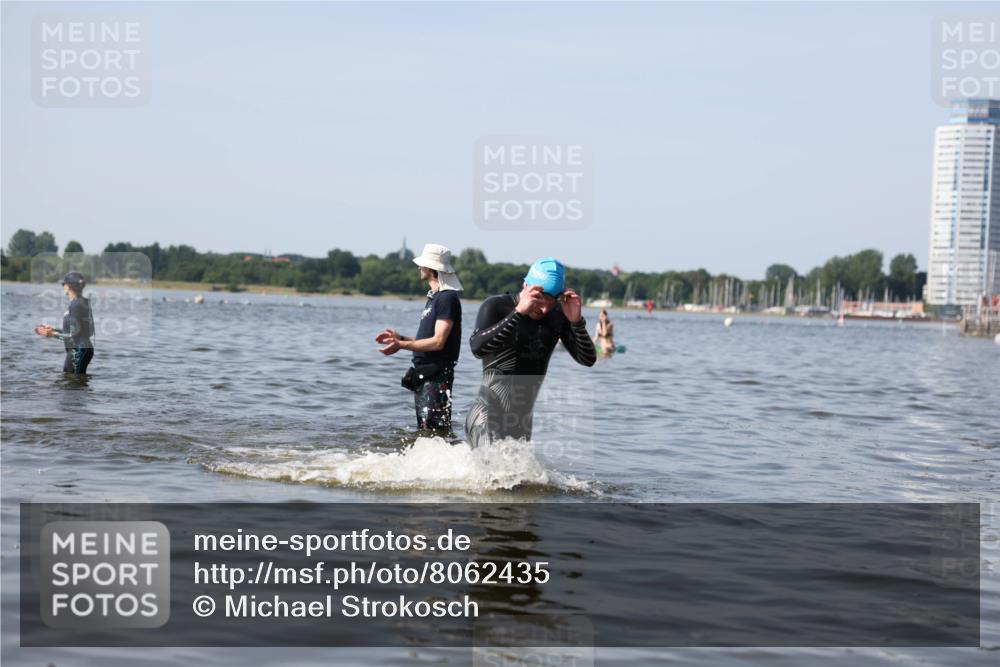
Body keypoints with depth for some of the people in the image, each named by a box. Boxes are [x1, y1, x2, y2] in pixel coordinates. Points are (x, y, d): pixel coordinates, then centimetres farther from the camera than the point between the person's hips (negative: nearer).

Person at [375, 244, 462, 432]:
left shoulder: (447, 298, -13)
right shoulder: (434, 297, 18)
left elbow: (438, 342, -20)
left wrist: (401, 345, -20)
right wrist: (399, 338, 13)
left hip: (437, 377, -10)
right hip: (423, 376, 10)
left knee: (435, 433, -13)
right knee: (424, 432, 13)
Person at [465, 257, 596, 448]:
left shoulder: (558, 316, 3)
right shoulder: (496, 306, -9)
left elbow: (588, 360, -2)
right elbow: (478, 348, -28)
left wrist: (577, 322, -18)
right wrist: (518, 312, -33)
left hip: (523, 420, 6)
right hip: (489, 415, -6)